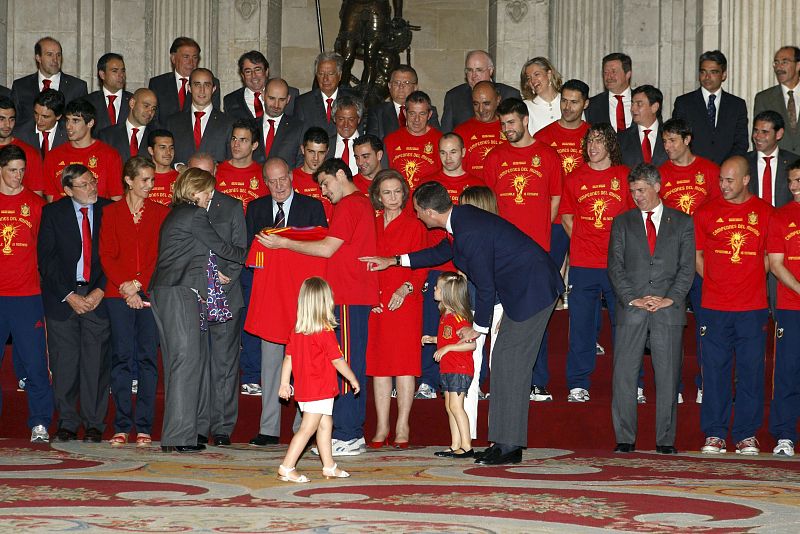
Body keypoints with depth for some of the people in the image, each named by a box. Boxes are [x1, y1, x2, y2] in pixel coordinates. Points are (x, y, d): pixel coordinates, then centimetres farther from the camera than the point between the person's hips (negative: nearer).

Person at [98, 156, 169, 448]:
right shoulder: (111, 213, 9)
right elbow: (107, 255, 4)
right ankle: (121, 426, 2)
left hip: (151, 293, 0)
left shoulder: (161, 213, 10)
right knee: (122, 356, -3)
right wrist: (126, 289, -8)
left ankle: (144, 427, 1)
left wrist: (139, 283, -8)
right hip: (119, 294, 0)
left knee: (147, 358, -2)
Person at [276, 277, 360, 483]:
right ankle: (286, 468, -9)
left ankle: (329, 466, 25)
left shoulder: (296, 331, 4)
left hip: (303, 388, 8)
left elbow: (288, 358, 6)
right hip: (320, 389, -8)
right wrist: (354, 380, 0)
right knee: (307, 428, -6)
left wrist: (284, 384, 13)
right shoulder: (326, 332, -16)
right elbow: (338, 361, -12)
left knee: (325, 423, 19)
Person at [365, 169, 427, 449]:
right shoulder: (371, 225, 11)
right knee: (378, 364, 4)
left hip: (405, 301, -3)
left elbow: (421, 267, 0)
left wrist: (407, 288, -16)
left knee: (403, 363, -4)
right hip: (375, 303, 3)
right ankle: (382, 426, 10)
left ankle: (402, 426, 3)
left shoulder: (414, 226, 1)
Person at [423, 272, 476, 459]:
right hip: (447, 368, 10)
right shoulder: (445, 315, 12)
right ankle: (455, 446, 13)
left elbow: (471, 344, -21)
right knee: (449, 407, 9)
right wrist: (432, 339, 12)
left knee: (455, 406, -12)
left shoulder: (458, 317, -17)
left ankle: (466, 446, -10)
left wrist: (447, 348, -22)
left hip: (460, 369, -10)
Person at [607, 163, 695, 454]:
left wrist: (670, 298, -8)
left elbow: (687, 267, 4)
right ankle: (625, 439, 3)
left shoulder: (682, 222, 10)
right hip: (631, 309, 1)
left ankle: (665, 439, 6)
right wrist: (631, 298, -7)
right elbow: (615, 266, 5)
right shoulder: (622, 222, 12)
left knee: (668, 376, 0)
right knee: (624, 375, -3)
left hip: (669, 309, -1)